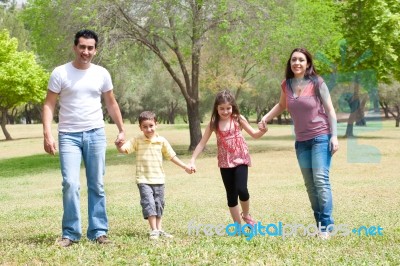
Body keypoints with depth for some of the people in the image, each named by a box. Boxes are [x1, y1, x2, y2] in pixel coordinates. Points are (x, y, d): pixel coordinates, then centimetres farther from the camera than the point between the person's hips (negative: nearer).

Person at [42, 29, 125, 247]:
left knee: (97, 186, 6)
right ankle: (70, 233, 0)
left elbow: (111, 104, 15)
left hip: (96, 134, 3)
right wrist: (47, 134, -13)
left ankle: (98, 231, 13)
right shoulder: (60, 73, -3)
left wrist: (121, 130, 12)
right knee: (71, 184, -12)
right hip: (69, 135, -3)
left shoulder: (102, 74, 5)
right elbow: (49, 105, -3)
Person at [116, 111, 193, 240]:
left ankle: (159, 229, 22)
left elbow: (171, 156, 11)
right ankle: (153, 230, -6)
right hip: (143, 179, -3)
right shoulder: (137, 141, -4)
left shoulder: (162, 141, 3)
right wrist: (119, 145, -38)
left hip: (159, 179, 3)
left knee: (159, 204, 11)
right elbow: (123, 149, -15)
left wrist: (185, 167, 11)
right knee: (148, 203, -11)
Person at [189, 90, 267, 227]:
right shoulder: (213, 124, -2)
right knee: (231, 195, 5)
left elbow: (254, 134, 3)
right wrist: (193, 160, -6)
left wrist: (262, 131, -19)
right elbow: (202, 143, 1)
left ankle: (246, 215, 10)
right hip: (225, 162, 2)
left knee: (241, 189, -19)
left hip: (240, 159, -2)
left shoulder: (238, 119, -4)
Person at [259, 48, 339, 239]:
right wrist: (266, 118, 10)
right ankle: (320, 224, 13)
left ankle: (326, 226, -14)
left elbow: (330, 110, -6)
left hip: (321, 137, -5)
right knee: (310, 184, 6)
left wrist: (334, 136, -12)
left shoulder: (317, 82, -10)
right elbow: (282, 105, 23)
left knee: (321, 179, -15)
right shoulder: (286, 85, 2)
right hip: (301, 141, 5)